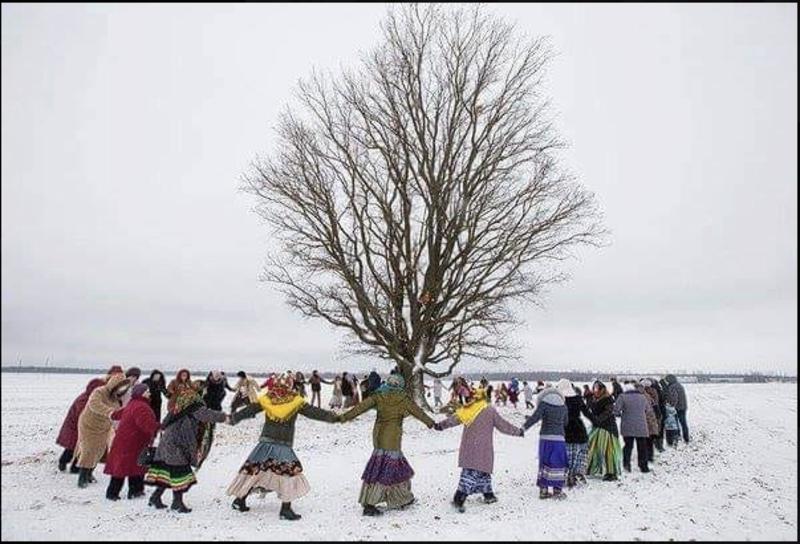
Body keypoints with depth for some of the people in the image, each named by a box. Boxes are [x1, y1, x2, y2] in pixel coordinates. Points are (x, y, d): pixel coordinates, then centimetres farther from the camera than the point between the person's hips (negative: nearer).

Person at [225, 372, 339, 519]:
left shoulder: (266, 399, 3)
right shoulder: (296, 402, -6)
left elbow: (248, 410, 9)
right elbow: (314, 412, -5)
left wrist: (233, 418, 23)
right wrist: (333, 417, 0)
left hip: (266, 443, 4)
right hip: (284, 445, -4)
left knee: (253, 469, 16)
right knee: (289, 473, 1)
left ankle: (240, 500, 26)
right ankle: (286, 509, -2)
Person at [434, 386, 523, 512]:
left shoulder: (465, 410, 2)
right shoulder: (490, 410, -7)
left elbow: (451, 420, 10)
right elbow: (503, 425, 0)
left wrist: (440, 425, 26)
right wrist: (518, 431, 14)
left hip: (468, 448, 5)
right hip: (482, 449, -5)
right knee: (476, 472, -3)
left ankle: (488, 495, 25)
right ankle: (459, 499, -11)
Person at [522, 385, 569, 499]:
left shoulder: (544, 403, -1)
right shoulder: (563, 406, 9)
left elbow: (535, 417, -11)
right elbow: (565, 423, 18)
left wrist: (523, 427, -9)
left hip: (545, 437, -1)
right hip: (559, 438, 1)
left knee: (544, 463, 8)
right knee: (558, 464, 8)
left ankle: (543, 490, 11)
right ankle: (557, 490, 8)